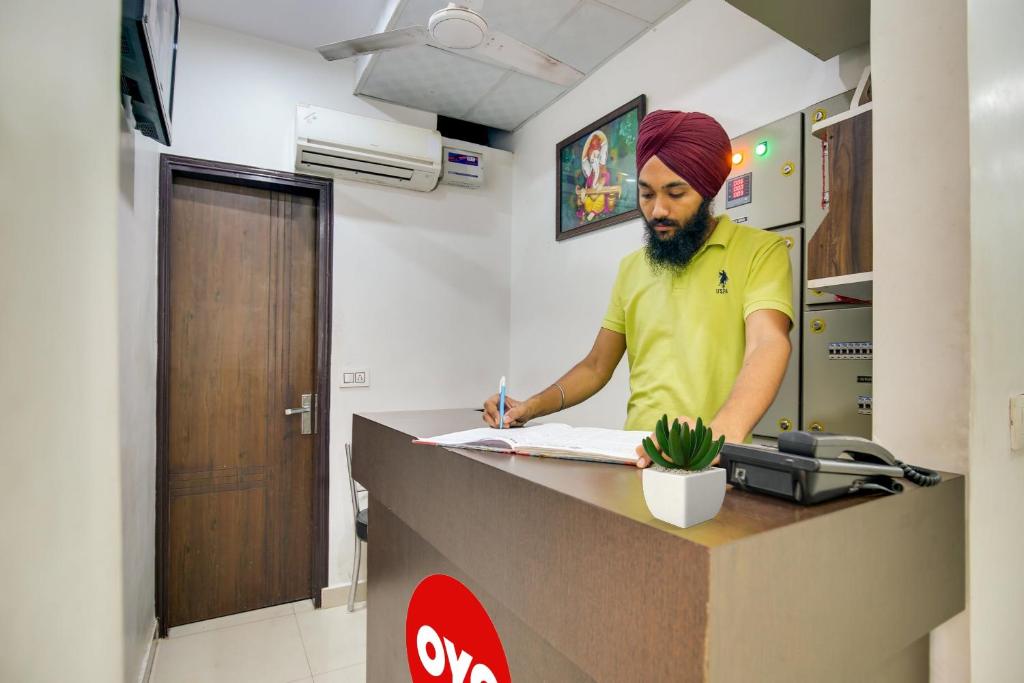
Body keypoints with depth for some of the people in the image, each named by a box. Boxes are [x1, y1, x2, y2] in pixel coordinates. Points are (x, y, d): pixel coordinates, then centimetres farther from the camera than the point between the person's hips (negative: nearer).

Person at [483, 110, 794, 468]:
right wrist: (532, 407, -1)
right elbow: (596, 367, 14)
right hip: (637, 458, 3)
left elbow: (769, 345, -18)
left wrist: (722, 432, -36)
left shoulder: (761, 250, -2)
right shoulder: (631, 268, 11)